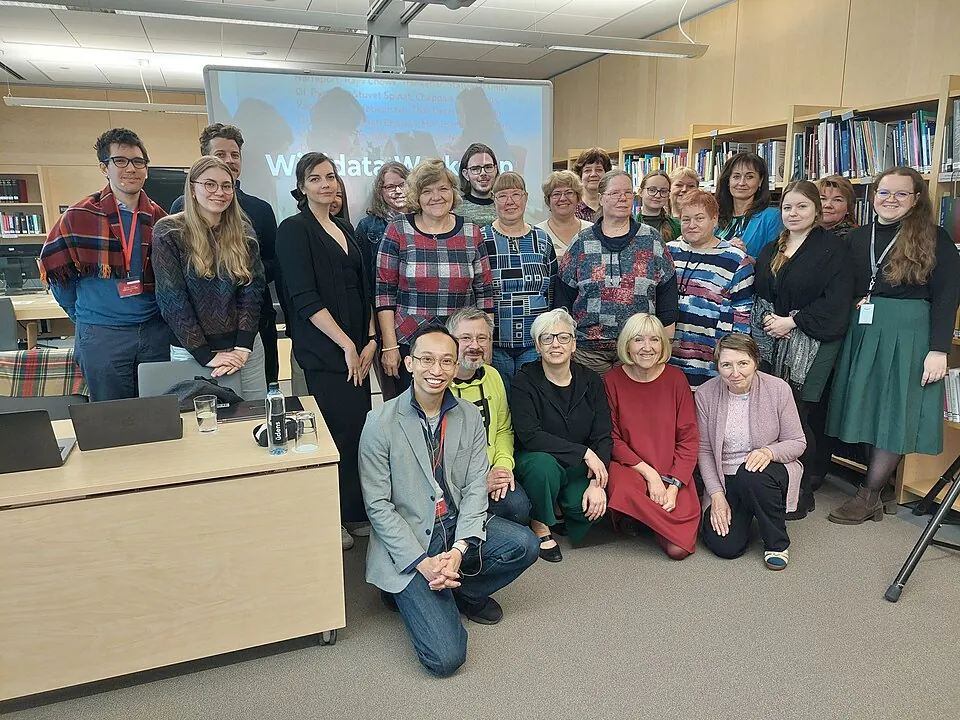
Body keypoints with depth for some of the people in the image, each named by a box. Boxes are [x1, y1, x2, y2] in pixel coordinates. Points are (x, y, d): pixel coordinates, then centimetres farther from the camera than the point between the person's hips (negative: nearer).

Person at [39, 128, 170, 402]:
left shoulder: (159, 218, 4)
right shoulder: (78, 216, -5)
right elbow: (55, 271, 4)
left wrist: (157, 313, 8)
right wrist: (84, 316, 8)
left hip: (155, 332, 3)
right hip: (101, 335, -3)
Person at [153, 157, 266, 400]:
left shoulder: (243, 233, 4)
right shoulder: (168, 232, -6)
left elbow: (252, 292, -1)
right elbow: (172, 299, -11)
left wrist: (242, 347, -13)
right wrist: (206, 355, -16)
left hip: (246, 348, 3)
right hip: (191, 352, -3)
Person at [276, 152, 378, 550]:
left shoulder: (344, 229, 17)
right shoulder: (294, 230, -5)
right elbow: (305, 299, -13)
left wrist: (370, 340, 5)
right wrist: (346, 345, -13)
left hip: (357, 349, 7)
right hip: (324, 352, -7)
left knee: (357, 429, 7)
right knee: (343, 429, -7)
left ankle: (354, 510, 22)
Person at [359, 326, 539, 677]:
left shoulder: (470, 417, 1)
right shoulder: (381, 423, -12)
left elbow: (476, 488, -2)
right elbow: (377, 505, -11)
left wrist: (458, 550, -17)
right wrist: (422, 563, -17)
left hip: (458, 527, 5)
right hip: (407, 543, -5)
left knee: (525, 545, -22)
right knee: (446, 657, -17)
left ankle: (463, 593, 5)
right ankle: (411, 592, 14)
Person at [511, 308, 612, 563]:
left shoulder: (590, 381, 0)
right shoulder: (524, 382, -10)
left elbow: (603, 437, -4)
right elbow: (529, 435, -21)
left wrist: (597, 483, -18)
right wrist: (584, 452, -24)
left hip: (578, 467, 3)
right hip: (534, 460, -2)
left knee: (591, 506, -26)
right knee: (543, 464, -36)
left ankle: (562, 516, 13)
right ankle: (540, 526, -6)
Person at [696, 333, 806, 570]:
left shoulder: (778, 389, -11)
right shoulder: (705, 394, -9)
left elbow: (797, 442, -3)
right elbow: (704, 450, -3)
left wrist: (769, 451, -25)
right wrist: (717, 495, -11)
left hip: (769, 471, -1)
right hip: (724, 479, 1)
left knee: (751, 476, -37)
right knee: (726, 546, -17)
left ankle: (777, 543, -10)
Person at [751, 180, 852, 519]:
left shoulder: (833, 249, -2)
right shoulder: (770, 250, 17)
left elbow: (836, 303, -10)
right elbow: (756, 293, 15)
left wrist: (791, 321, -12)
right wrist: (765, 319, -4)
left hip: (811, 346, -5)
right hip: (771, 346, 5)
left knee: (799, 418, -5)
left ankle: (802, 491, 8)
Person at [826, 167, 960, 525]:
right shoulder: (857, 237, 10)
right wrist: (854, 303, -5)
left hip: (908, 335, -4)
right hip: (861, 332, 4)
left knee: (895, 415, -2)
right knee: (867, 411, 6)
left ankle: (868, 496, 7)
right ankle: (875, 495, 16)